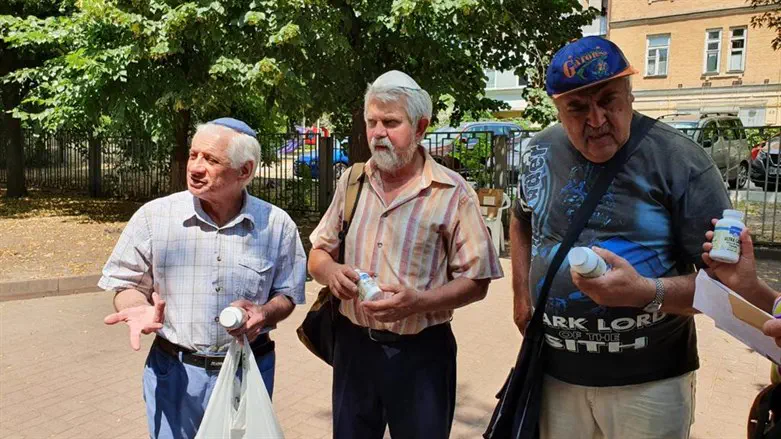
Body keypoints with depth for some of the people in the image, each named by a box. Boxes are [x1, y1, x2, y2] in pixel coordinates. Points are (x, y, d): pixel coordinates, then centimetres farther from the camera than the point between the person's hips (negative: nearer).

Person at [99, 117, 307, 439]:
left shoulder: (277, 225, -7)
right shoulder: (154, 216, -8)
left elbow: (287, 295, 2)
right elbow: (128, 284, 1)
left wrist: (263, 314, -19)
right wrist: (141, 310, -20)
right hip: (175, 372, 0)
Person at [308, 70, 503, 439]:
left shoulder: (452, 193, -8)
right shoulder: (351, 181, 5)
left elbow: (475, 281, -8)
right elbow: (318, 253, 11)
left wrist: (420, 302, -24)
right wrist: (330, 272, -12)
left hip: (421, 353, -3)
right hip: (353, 345, 4)